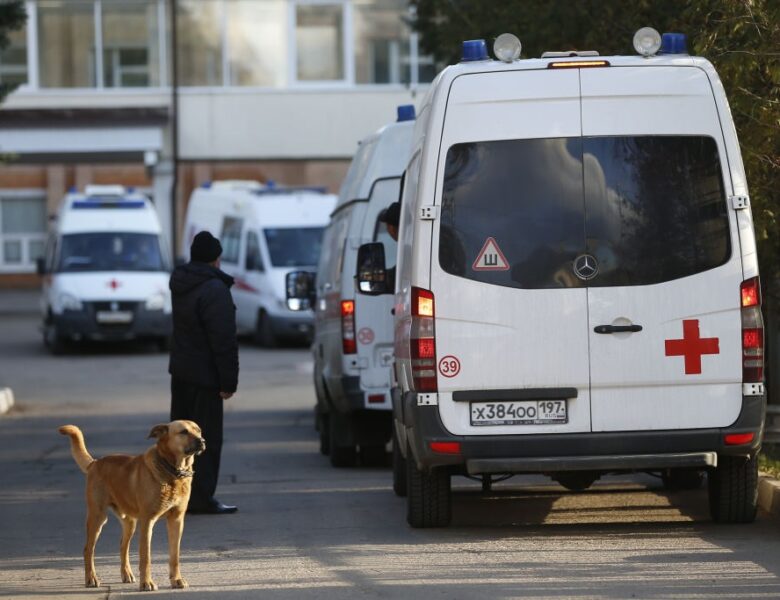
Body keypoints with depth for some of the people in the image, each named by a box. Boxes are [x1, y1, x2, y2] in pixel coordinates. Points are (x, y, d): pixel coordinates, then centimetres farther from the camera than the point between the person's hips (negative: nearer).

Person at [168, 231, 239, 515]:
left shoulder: (180, 284, 9)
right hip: (204, 375, -9)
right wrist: (229, 381, -19)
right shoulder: (214, 290, -20)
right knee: (206, 437, -4)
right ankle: (201, 498, -4)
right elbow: (224, 340, -22)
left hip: (180, 370, 9)